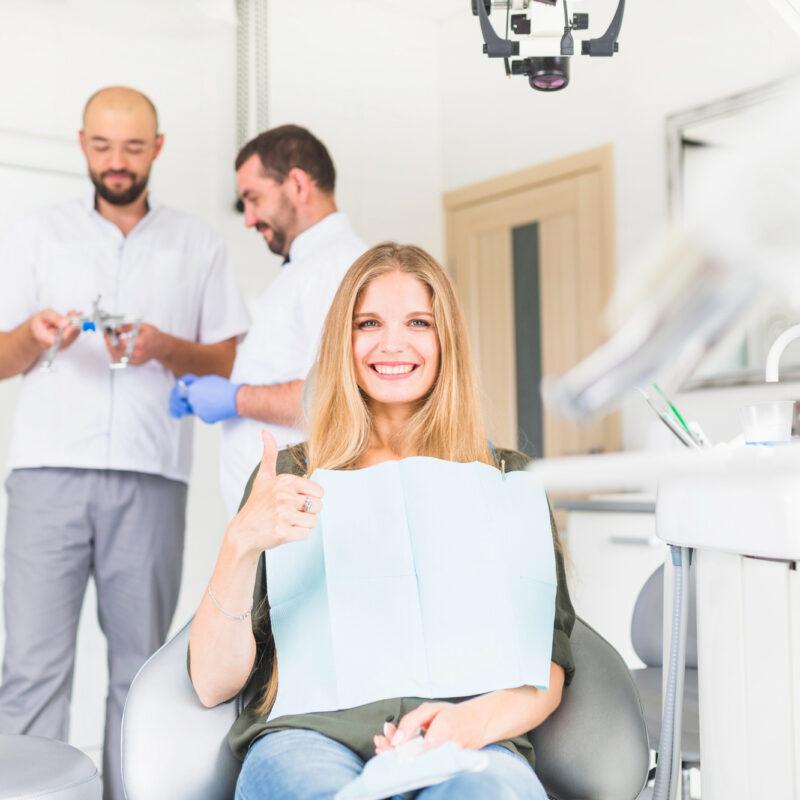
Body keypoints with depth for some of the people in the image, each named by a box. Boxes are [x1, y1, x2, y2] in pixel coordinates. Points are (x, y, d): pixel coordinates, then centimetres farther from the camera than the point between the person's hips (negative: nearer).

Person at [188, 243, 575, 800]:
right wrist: (241, 543, -13)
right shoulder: (291, 479, 15)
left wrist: (475, 720, -15)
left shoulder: (505, 479, 17)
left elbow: (548, 669, 9)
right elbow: (213, 684, 6)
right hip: (312, 732, 0)